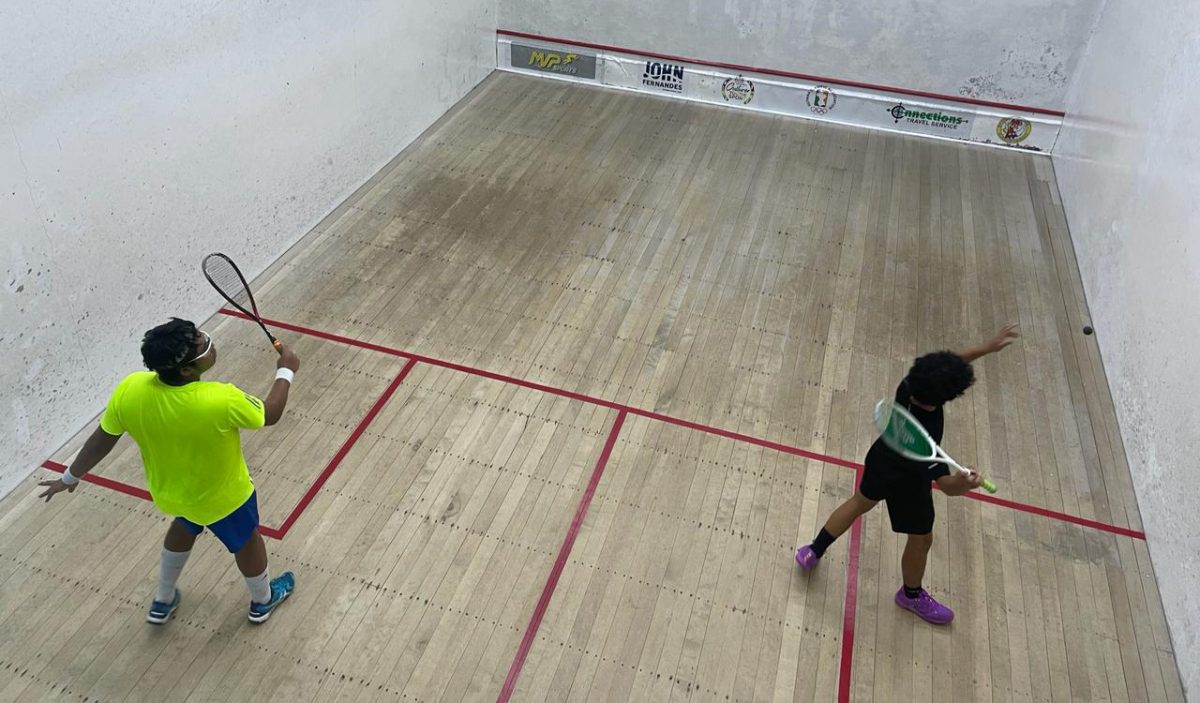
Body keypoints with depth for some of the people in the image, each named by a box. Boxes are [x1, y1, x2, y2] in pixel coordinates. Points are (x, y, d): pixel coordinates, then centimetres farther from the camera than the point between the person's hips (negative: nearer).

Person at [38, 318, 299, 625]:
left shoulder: (129, 390, -26)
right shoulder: (222, 401, -41)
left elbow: (100, 442, -9)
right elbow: (270, 414, -20)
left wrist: (70, 477, 10)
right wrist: (286, 371, -5)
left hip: (167, 491, 5)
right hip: (221, 497, -4)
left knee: (184, 527, 37)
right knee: (247, 541, 26)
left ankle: (162, 602, 56)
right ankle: (263, 600, 52)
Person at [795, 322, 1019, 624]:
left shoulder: (908, 386, -28)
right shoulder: (924, 437, -44)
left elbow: (948, 366, -9)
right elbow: (943, 482, -44)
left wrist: (988, 347, -8)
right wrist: (958, 485, -66)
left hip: (881, 458, 6)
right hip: (908, 484, -6)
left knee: (860, 502, 34)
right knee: (921, 540, 22)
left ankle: (813, 551, 46)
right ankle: (911, 595, 51)